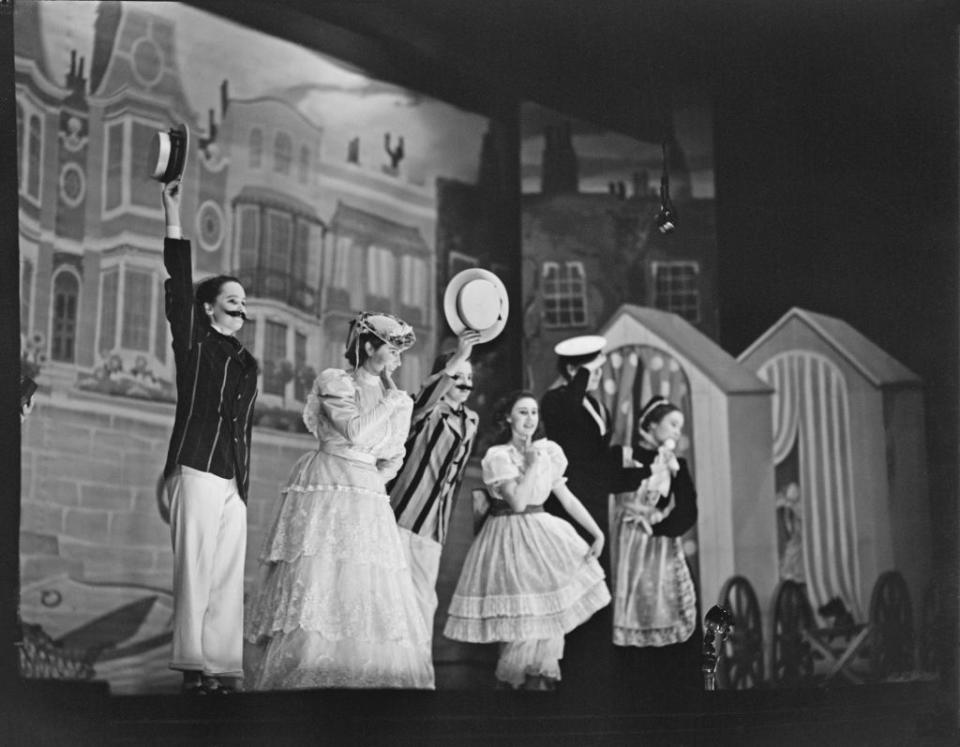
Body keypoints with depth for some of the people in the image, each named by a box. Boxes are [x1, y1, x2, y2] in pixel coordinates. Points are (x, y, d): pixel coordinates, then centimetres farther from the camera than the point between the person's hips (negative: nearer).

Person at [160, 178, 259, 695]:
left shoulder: (247, 362, 21)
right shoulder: (193, 342, 6)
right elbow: (178, 285, -6)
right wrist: (173, 215, -12)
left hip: (234, 478, 6)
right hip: (197, 469, -6)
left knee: (229, 574, 1)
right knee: (195, 569, -9)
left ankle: (222, 666, 2)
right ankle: (194, 667, -9)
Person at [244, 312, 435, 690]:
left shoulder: (396, 400, 14)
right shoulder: (333, 382, -2)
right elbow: (355, 431, -15)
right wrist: (390, 400, -8)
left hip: (369, 499, 6)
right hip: (325, 493, -5)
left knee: (369, 596, -1)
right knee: (318, 580, -11)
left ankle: (367, 676, 1)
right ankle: (303, 676, -8)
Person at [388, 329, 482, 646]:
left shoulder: (470, 421, 16)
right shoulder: (427, 412, -5)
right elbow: (423, 400, -31)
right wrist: (458, 357, -39)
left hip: (433, 525, 6)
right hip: (401, 515, -6)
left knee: (424, 599, 6)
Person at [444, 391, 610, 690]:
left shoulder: (547, 451, 6)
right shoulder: (497, 455, -10)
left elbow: (567, 497, 7)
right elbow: (518, 501, -21)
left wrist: (597, 533, 3)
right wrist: (532, 465, -15)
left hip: (543, 533, 5)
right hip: (509, 537, -5)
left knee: (550, 605, 1)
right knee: (521, 609, -6)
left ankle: (540, 671, 15)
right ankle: (518, 675, 12)